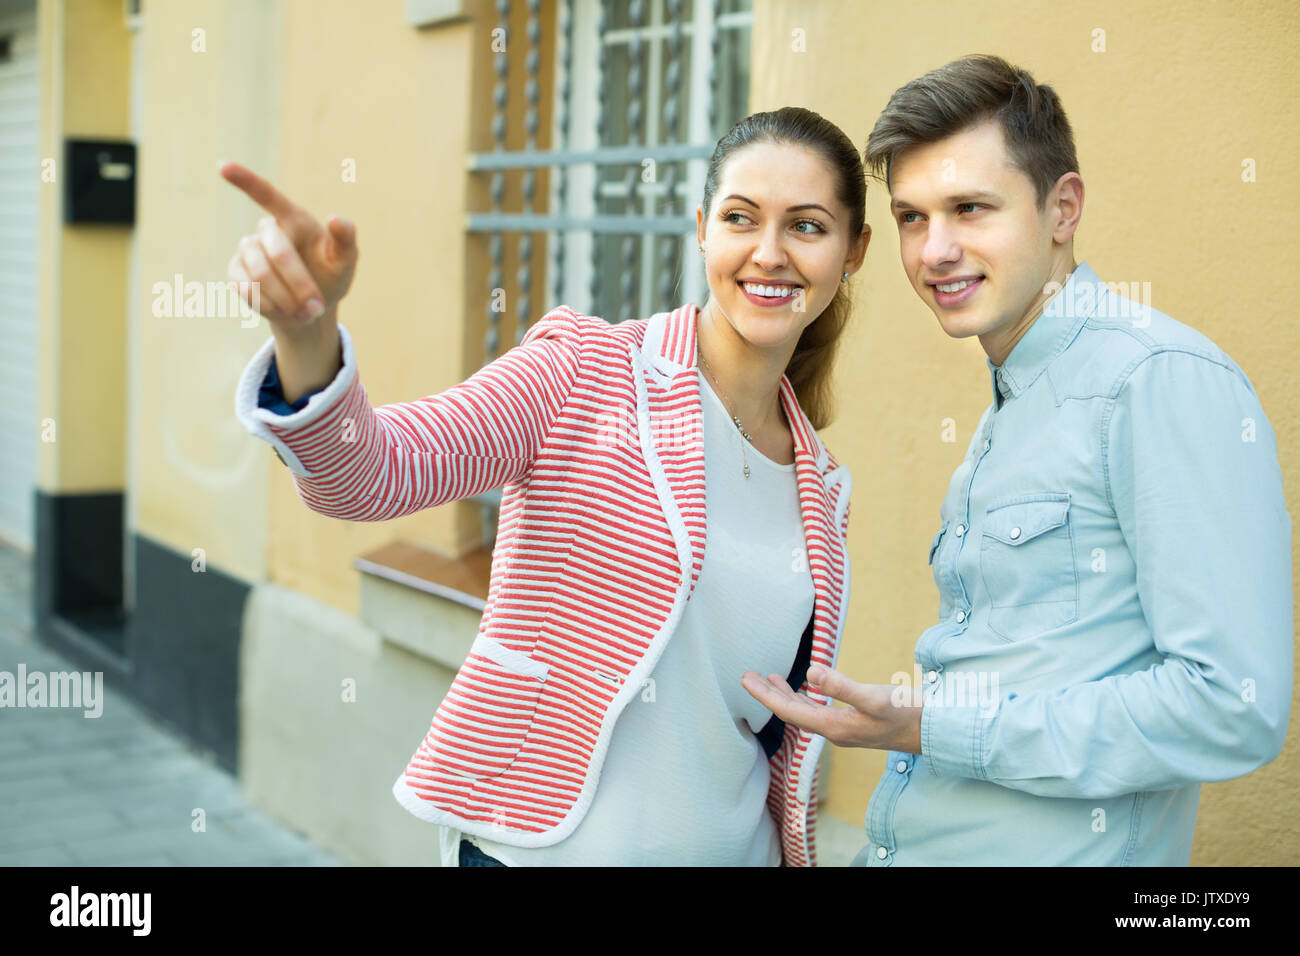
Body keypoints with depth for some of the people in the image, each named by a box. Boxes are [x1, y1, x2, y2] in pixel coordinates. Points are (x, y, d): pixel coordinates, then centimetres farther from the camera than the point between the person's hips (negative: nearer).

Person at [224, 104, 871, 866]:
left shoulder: (821, 487, 5)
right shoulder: (586, 373, -10)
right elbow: (369, 476, -23)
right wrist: (307, 329, -40)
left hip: (733, 847, 5)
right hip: (538, 845, -4)